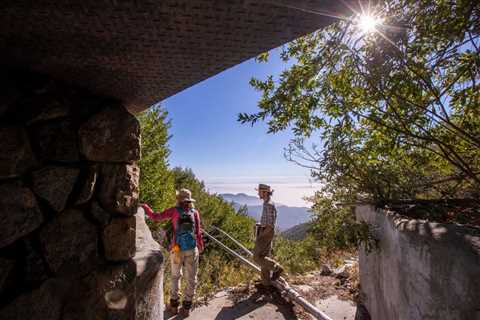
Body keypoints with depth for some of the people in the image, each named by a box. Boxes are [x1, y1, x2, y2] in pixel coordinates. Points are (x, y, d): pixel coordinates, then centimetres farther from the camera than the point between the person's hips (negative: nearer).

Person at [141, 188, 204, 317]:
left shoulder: (174, 211, -6)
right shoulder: (195, 212, -3)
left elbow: (155, 216, -2)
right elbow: (198, 233, -2)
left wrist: (145, 207, 13)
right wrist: (201, 246, 12)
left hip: (177, 250, 0)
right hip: (191, 250, 0)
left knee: (175, 276, 22)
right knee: (191, 279, 14)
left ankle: (173, 305, 30)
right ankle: (186, 307, 22)